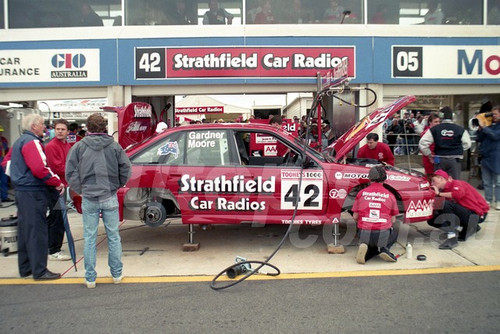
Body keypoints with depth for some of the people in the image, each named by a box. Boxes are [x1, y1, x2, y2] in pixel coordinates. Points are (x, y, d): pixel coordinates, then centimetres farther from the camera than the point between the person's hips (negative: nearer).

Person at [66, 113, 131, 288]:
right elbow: (126, 169, 1)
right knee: (113, 236, 11)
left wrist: (81, 190, 8)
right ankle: (117, 274, 20)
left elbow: (71, 173, -3)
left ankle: (90, 278, 16)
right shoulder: (114, 146, -1)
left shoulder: (79, 146, -2)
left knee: (90, 238, 8)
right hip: (110, 198, 0)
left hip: (89, 199, 0)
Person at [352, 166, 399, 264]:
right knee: (394, 234, 35)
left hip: (365, 234, 1)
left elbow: (355, 217, 7)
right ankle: (383, 248, 3)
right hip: (383, 235, 0)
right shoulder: (390, 195, 2)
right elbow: (393, 220, 9)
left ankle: (367, 253, -2)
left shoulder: (361, 193, 2)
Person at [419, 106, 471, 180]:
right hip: (455, 160, 0)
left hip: (439, 160, 1)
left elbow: (422, 143, -6)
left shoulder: (434, 129, -3)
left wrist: (429, 154, 6)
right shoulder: (460, 130, -3)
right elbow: (467, 144, 4)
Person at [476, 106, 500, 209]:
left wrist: (483, 127, -17)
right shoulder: (489, 125, 10)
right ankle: (488, 200, 19)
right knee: (486, 182, 11)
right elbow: (479, 139, 10)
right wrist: (480, 129, -4)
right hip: (485, 156, 6)